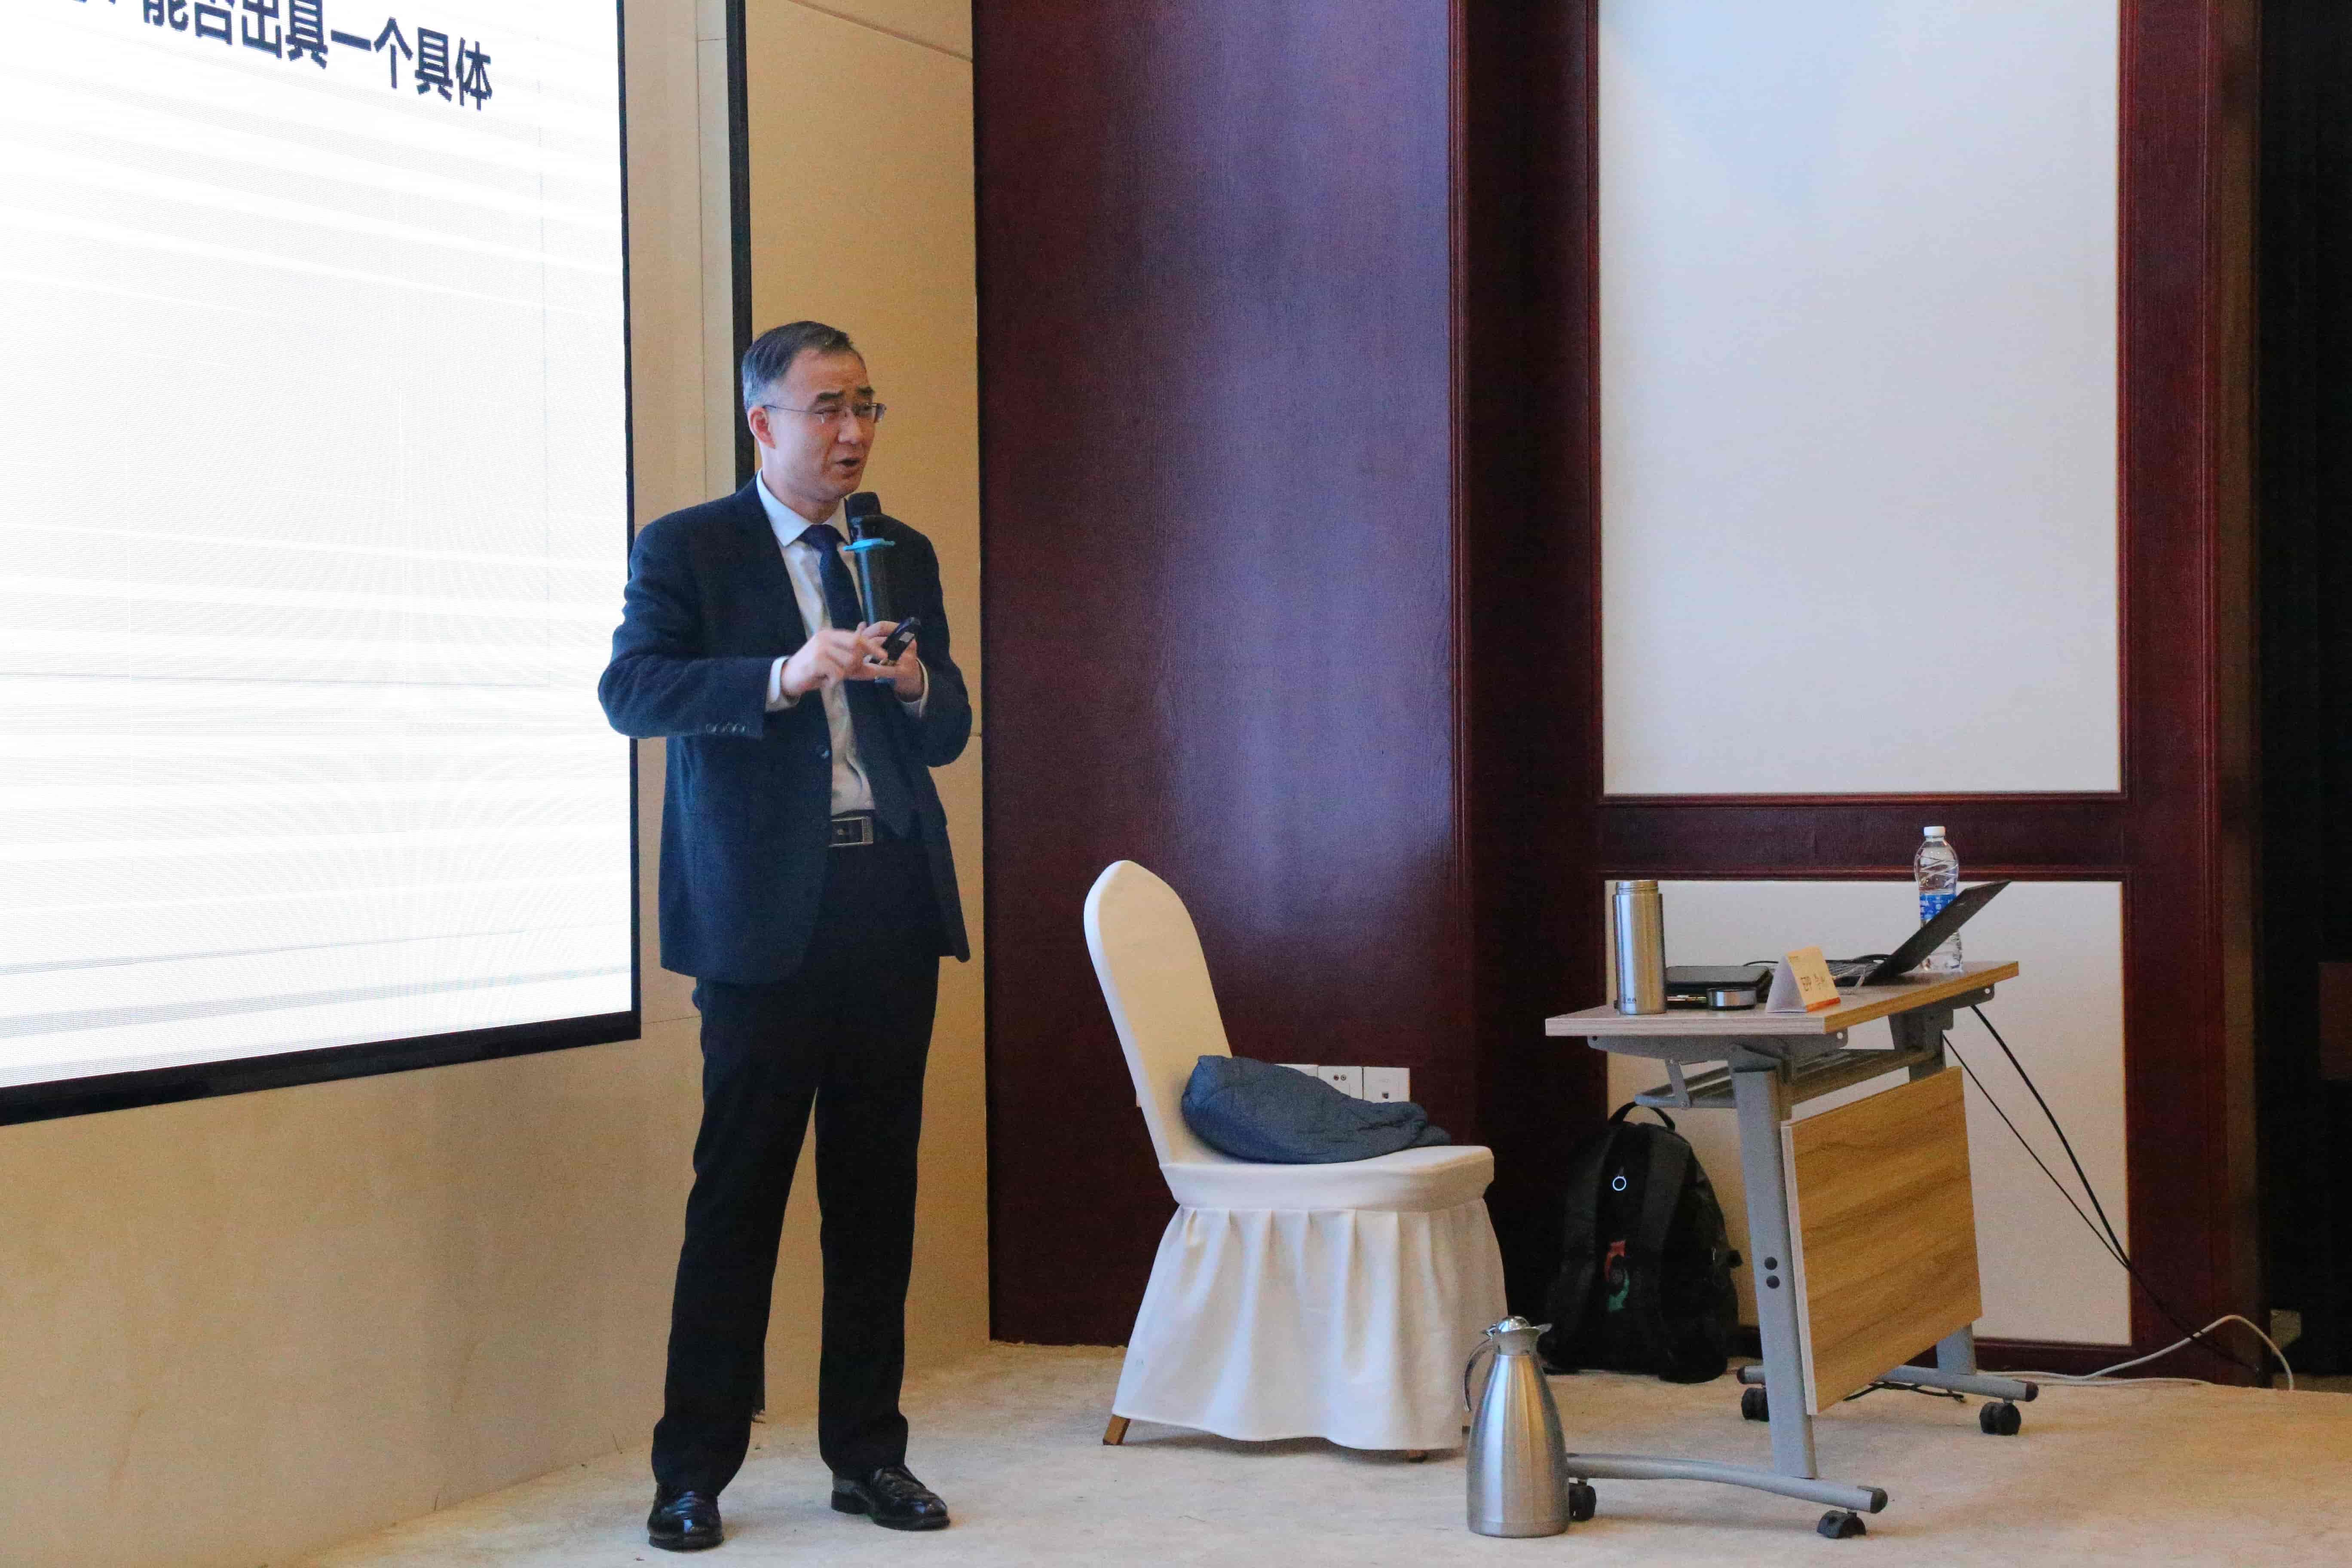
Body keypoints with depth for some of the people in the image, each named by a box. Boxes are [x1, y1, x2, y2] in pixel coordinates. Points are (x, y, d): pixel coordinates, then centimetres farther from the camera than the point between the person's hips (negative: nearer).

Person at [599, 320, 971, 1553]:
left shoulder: (904, 557, 17)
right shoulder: (687, 550, 2)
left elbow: (948, 736, 17)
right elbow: (629, 690, -13)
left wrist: (917, 684, -6)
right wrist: (784, 676, -26)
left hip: (890, 898, 5)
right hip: (766, 911, -4)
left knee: (878, 1193, 8)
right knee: (738, 1195, -2)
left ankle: (868, 1453, 17)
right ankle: (693, 1472, 7)